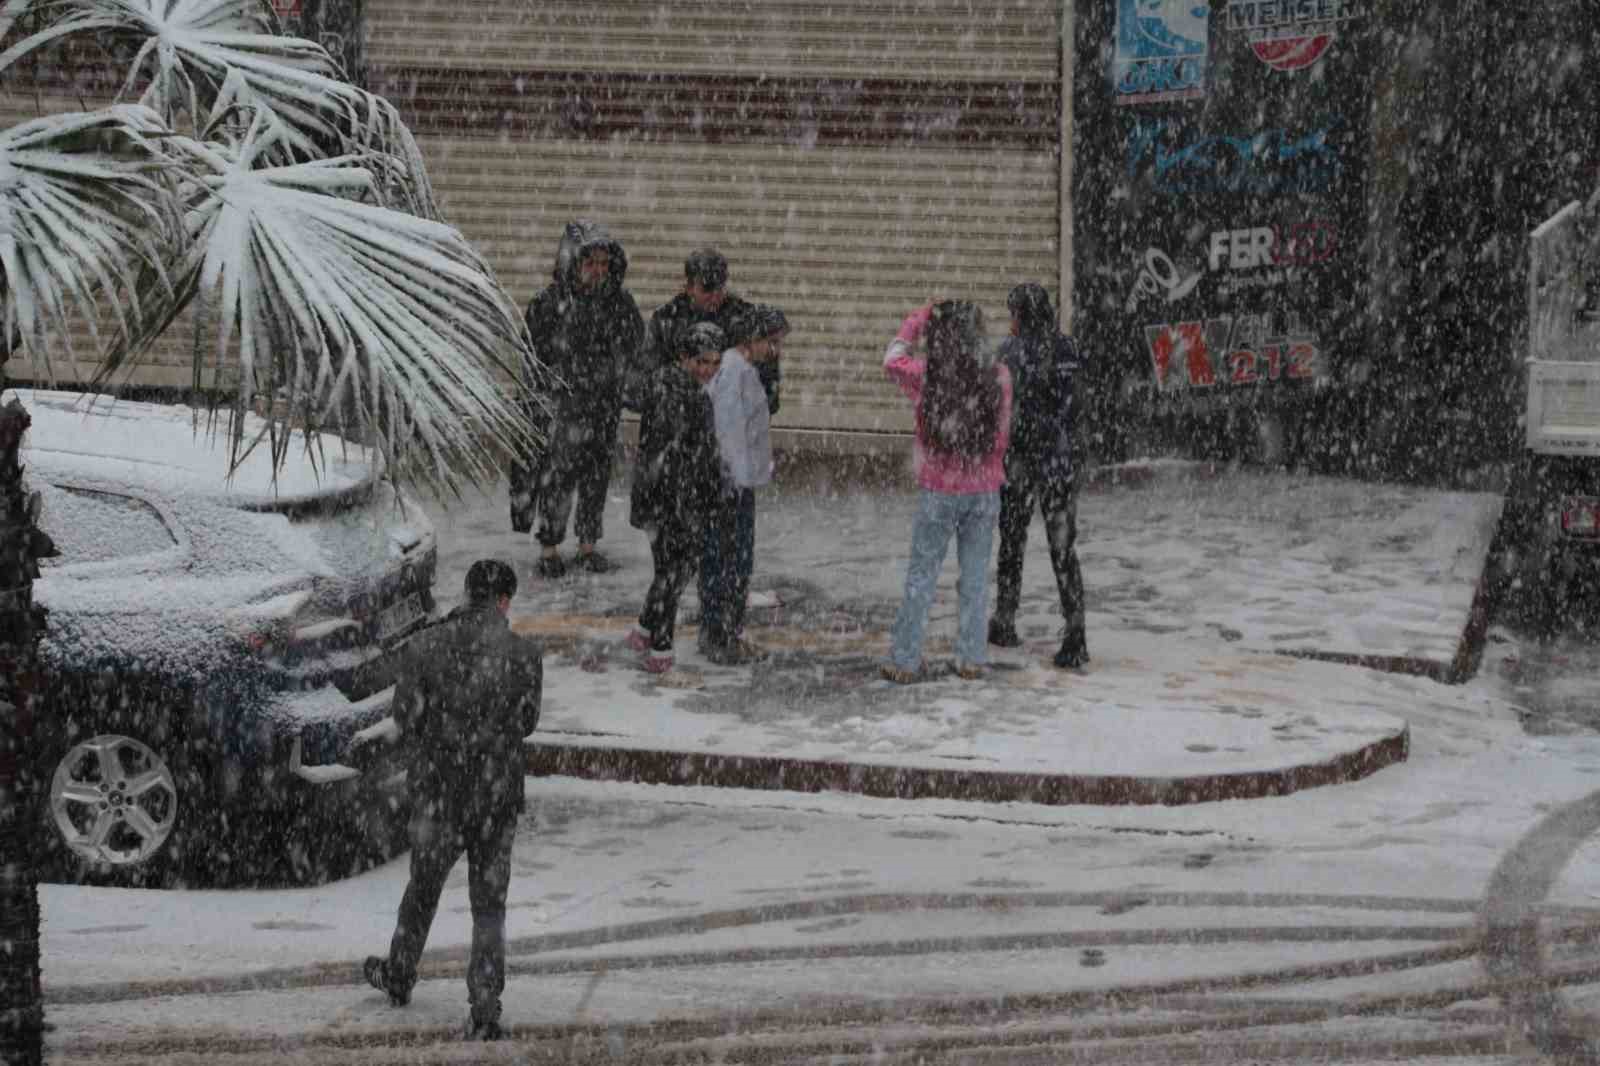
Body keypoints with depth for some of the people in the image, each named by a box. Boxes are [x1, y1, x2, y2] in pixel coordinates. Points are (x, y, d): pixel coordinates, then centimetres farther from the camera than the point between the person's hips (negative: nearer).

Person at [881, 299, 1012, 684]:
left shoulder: (925, 378, -12)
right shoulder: (998, 379, -9)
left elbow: (893, 357, 9)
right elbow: (1002, 436, 5)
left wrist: (919, 317, 19)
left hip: (939, 492, -1)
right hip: (985, 491, 1)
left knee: (920, 578, 8)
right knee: (975, 579, 12)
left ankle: (905, 661, 11)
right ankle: (971, 659, 16)